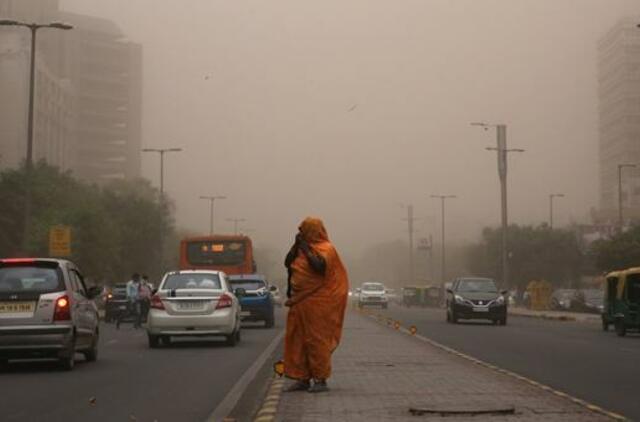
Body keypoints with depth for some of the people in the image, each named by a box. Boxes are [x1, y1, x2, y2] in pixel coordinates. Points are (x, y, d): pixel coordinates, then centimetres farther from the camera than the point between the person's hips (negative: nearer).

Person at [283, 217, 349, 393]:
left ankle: (321, 380, 2)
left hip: (317, 303, -8)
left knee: (317, 340, -5)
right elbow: (288, 263, 10)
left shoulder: (325, 248, -10)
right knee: (298, 340, 8)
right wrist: (296, 245, 1)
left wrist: (305, 248, -18)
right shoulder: (303, 248, 13)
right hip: (300, 302, 8)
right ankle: (303, 379, 15)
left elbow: (319, 266, -27)